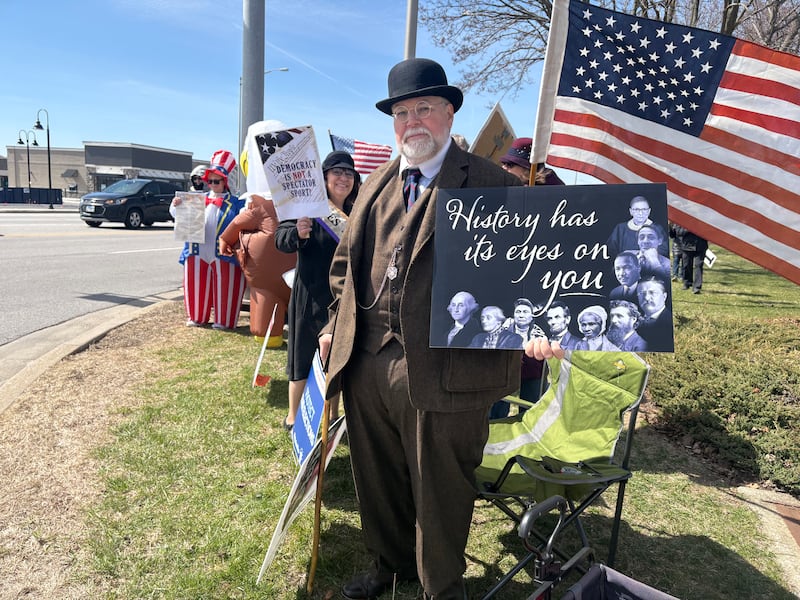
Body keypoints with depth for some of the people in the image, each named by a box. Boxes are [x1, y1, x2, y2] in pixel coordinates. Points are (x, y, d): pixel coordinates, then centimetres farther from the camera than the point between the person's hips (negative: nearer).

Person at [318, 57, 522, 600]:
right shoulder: (378, 185, 15)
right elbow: (347, 261, 20)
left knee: (439, 492, 12)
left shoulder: (492, 185, -5)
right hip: (366, 361, 7)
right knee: (377, 479, 23)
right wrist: (337, 324, 14)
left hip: (442, 371, -6)